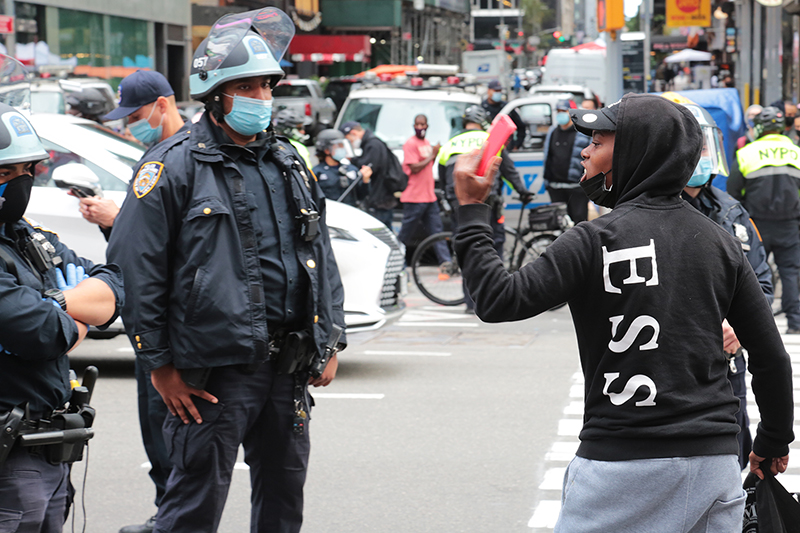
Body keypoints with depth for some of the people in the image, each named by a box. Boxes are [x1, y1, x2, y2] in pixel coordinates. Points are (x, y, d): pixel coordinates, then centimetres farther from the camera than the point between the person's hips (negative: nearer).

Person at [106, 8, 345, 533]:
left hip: (289, 368, 7)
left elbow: (322, 260, 19)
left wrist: (330, 344, 13)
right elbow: (136, 272, -9)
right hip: (215, 369, -6)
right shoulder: (174, 166, -7)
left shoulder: (289, 164, 14)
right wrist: (160, 365, -10)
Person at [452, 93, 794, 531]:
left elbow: (499, 301, -15)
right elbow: (771, 355, 9)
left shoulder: (598, 241, -10)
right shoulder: (720, 241, 7)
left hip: (624, 467, -5)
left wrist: (471, 209, -5)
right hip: (715, 462, 5)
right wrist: (774, 441, 23)